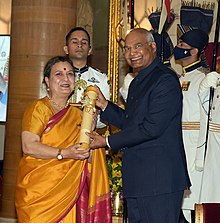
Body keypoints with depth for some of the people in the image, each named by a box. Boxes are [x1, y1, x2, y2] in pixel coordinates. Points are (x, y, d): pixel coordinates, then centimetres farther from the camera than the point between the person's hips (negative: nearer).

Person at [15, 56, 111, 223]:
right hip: (39, 189, -5)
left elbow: (89, 159, 11)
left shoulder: (78, 114, 14)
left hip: (68, 192, 5)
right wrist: (64, 153, -21)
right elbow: (28, 146, -14)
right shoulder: (38, 107, -3)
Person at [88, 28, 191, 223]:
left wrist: (107, 141, -13)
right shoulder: (137, 82, 20)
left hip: (160, 178, -10)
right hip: (137, 178, 10)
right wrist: (104, 105, 8)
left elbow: (152, 127, -20)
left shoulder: (165, 79, -13)